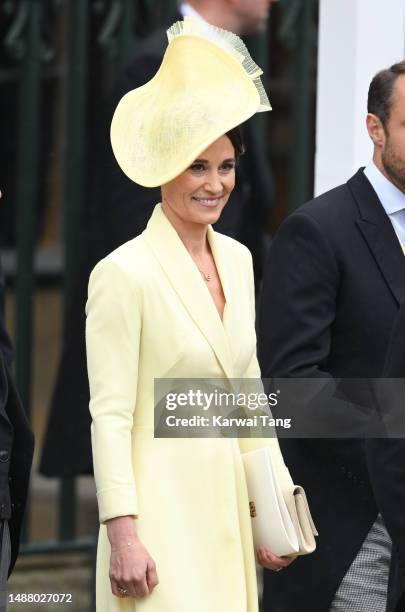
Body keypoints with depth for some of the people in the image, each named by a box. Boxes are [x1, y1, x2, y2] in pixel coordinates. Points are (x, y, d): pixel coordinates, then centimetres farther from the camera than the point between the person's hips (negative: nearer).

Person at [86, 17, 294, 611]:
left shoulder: (237, 260, 11)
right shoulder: (125, 273, -10)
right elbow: (110, 416, -12)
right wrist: (123, 536, -16)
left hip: (226, 511, 7)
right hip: (160, 512, -7)